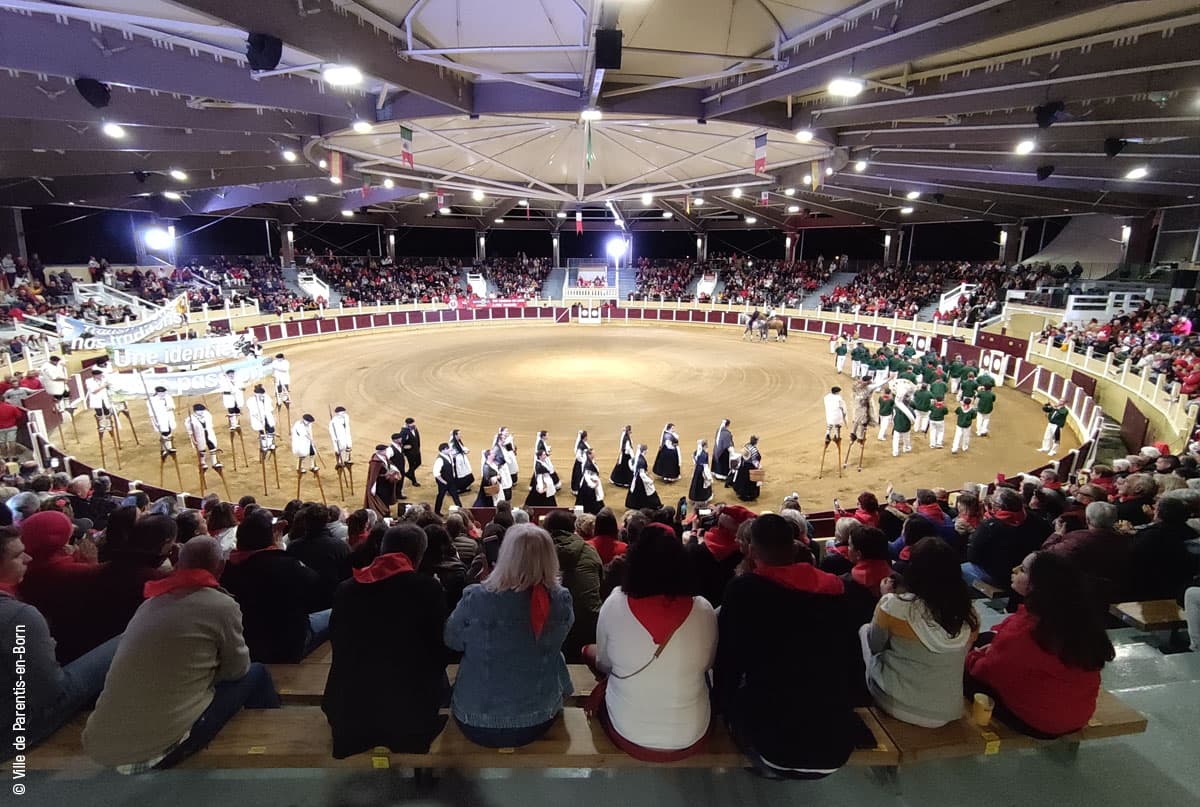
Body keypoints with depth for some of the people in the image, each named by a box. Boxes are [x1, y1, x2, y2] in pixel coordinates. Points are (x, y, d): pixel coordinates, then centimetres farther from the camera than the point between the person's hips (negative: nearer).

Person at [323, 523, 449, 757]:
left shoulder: (345, 589, -2)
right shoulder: (429, 588, -12)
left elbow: (338, 646, 9)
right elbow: (438, 651, -5)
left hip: (352, 713, 4)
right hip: (411, 711, -3)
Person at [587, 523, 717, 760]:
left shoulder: (614, 605, -18)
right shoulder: (703, 611, -16)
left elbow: (603, 664, 0)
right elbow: (707, 664, 4)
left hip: (628, 736, 0)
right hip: (691, 739, 1)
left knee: (589, 651, 20)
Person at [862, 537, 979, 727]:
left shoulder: (894, 606, -24)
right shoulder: (969, 613, -13)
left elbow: (875, 646, -4)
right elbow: (958, 657, 6)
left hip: (899, 704, -3)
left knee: (864, 630, 21)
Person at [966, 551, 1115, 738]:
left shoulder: (1024, 628, -30)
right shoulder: (1081, 617, -7)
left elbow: (989, 670, -16)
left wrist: (971, 658, 4)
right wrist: (997, 648, 6)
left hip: (1036, 721, -7)